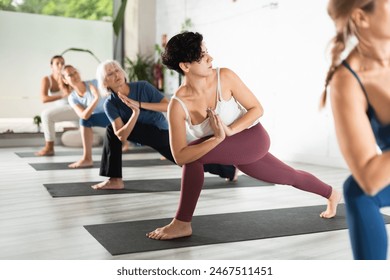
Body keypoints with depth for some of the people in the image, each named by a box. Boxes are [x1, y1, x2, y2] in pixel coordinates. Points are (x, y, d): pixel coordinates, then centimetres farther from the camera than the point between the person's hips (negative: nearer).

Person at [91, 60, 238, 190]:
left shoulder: (142, 86, -22)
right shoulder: (110, 104, -16)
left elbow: (169, 106, -27)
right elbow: (122, 136, -26)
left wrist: (140, 105, -36)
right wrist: (135, 113, -41)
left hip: (161, 132, -3)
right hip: (141, 134, 3)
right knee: (112, 131, -18)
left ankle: (230, 170, 27)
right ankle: (115, 180, -10)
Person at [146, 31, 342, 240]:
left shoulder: (225, 77, -22)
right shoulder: (178, 105, -20)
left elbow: (257, 108, -13)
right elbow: (180, 156, -24)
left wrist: (229, 130, -29)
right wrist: (217, 138, -36)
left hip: (254, 139, -3)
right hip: (235, 150, 3)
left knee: (195, 157, -27)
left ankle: (182, 224, -7)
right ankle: (331, 194, 56)